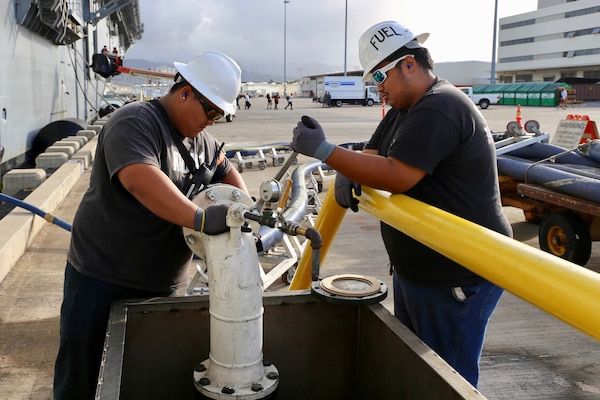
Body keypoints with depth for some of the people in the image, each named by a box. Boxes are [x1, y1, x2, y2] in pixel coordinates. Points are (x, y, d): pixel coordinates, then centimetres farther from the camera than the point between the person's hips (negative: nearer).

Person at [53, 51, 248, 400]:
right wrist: (201, 219, -46)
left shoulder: (200, 138, 8)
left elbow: (225, 171, 20)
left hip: (161, 284, 7)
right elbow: (141, 179, -36)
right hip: (101, 280, -7)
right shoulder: (136, 123, -19)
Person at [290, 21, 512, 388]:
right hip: (416, 270, 11)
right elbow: (373, 154, 14)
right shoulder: (407, 110, 15)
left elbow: (397, 176, -29)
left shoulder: (439, 109, -21)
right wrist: (346, 175, -9)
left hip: (459, 278, -11)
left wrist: (323, 150, -26)